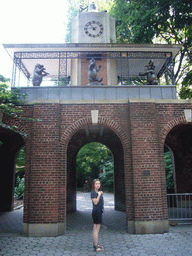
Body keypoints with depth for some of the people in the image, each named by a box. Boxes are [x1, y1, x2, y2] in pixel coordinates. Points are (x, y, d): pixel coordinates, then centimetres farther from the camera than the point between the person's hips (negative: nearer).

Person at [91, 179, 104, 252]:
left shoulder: (98, 192, 13)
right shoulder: (93, 192, -12)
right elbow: (95, 202, -22)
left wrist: (101, 194, 10)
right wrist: (99, 194, -16)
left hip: (99, 211, 9)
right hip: (96, 211, -9)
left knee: (95, 229, 16)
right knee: (96, 229, -6)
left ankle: (95, 244, 26)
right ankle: (96, 247, 0)